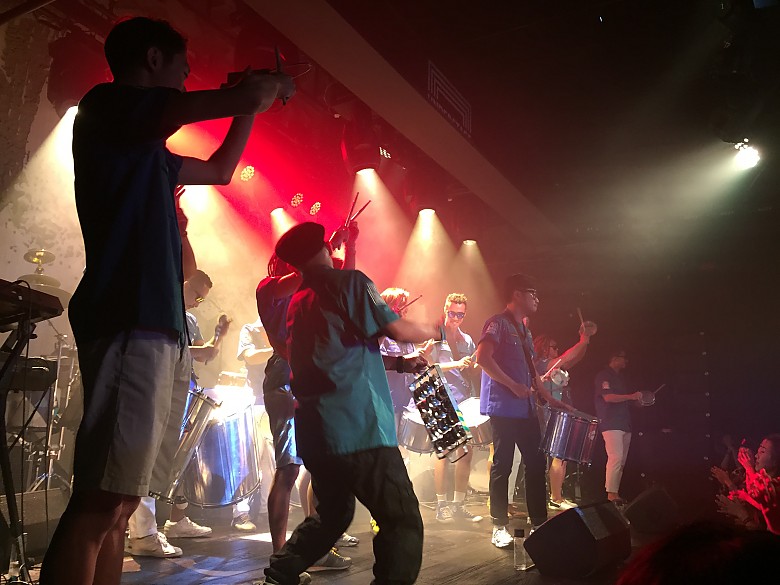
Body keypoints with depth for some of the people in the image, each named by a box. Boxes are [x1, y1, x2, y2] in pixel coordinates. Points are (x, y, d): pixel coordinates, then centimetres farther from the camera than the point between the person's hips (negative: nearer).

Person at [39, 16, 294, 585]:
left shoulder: (144, 146, 26)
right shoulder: (110, 104, 0)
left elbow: (220, 170, 39)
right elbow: (249, 95, -9)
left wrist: (252, 105, 34)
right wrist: (273, 85, 13)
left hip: (154, 326, 10)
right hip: (130, 321, -10)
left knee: (117, 504, 7)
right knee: (101, 503, -14)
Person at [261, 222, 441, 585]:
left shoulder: (298, 302, 19)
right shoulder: (349, 282, -3)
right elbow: (397, 330, -9)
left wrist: (400, 363, 23)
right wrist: (435, 331, 11)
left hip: (315, 428, 9)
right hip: (357, 426, -8)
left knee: (333, 514, 24)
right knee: (403, 521, -4)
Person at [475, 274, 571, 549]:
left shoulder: (524, 330, 21)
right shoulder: (499, 323, -6)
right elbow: (483, 357, -20)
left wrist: (549, 398, 18)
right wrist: (514, 386, -19)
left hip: (526, 408, 9)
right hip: (503, 408, -9)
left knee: (536, 463, 8)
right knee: (503, 465, -3)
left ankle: (539, 523, 17)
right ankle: (500, 527, 5)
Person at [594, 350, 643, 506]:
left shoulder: (620, 377, 23)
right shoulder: (603, 376, -4)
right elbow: (608, 397, -17)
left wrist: (638, 399, 14)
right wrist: (631, 396, -19)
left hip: (624, 424, 9)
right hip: (611, 424, -9)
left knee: (621, 460, 6)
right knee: (616, 457, -16)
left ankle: (612, 491, 10)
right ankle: (611, 494, -15)